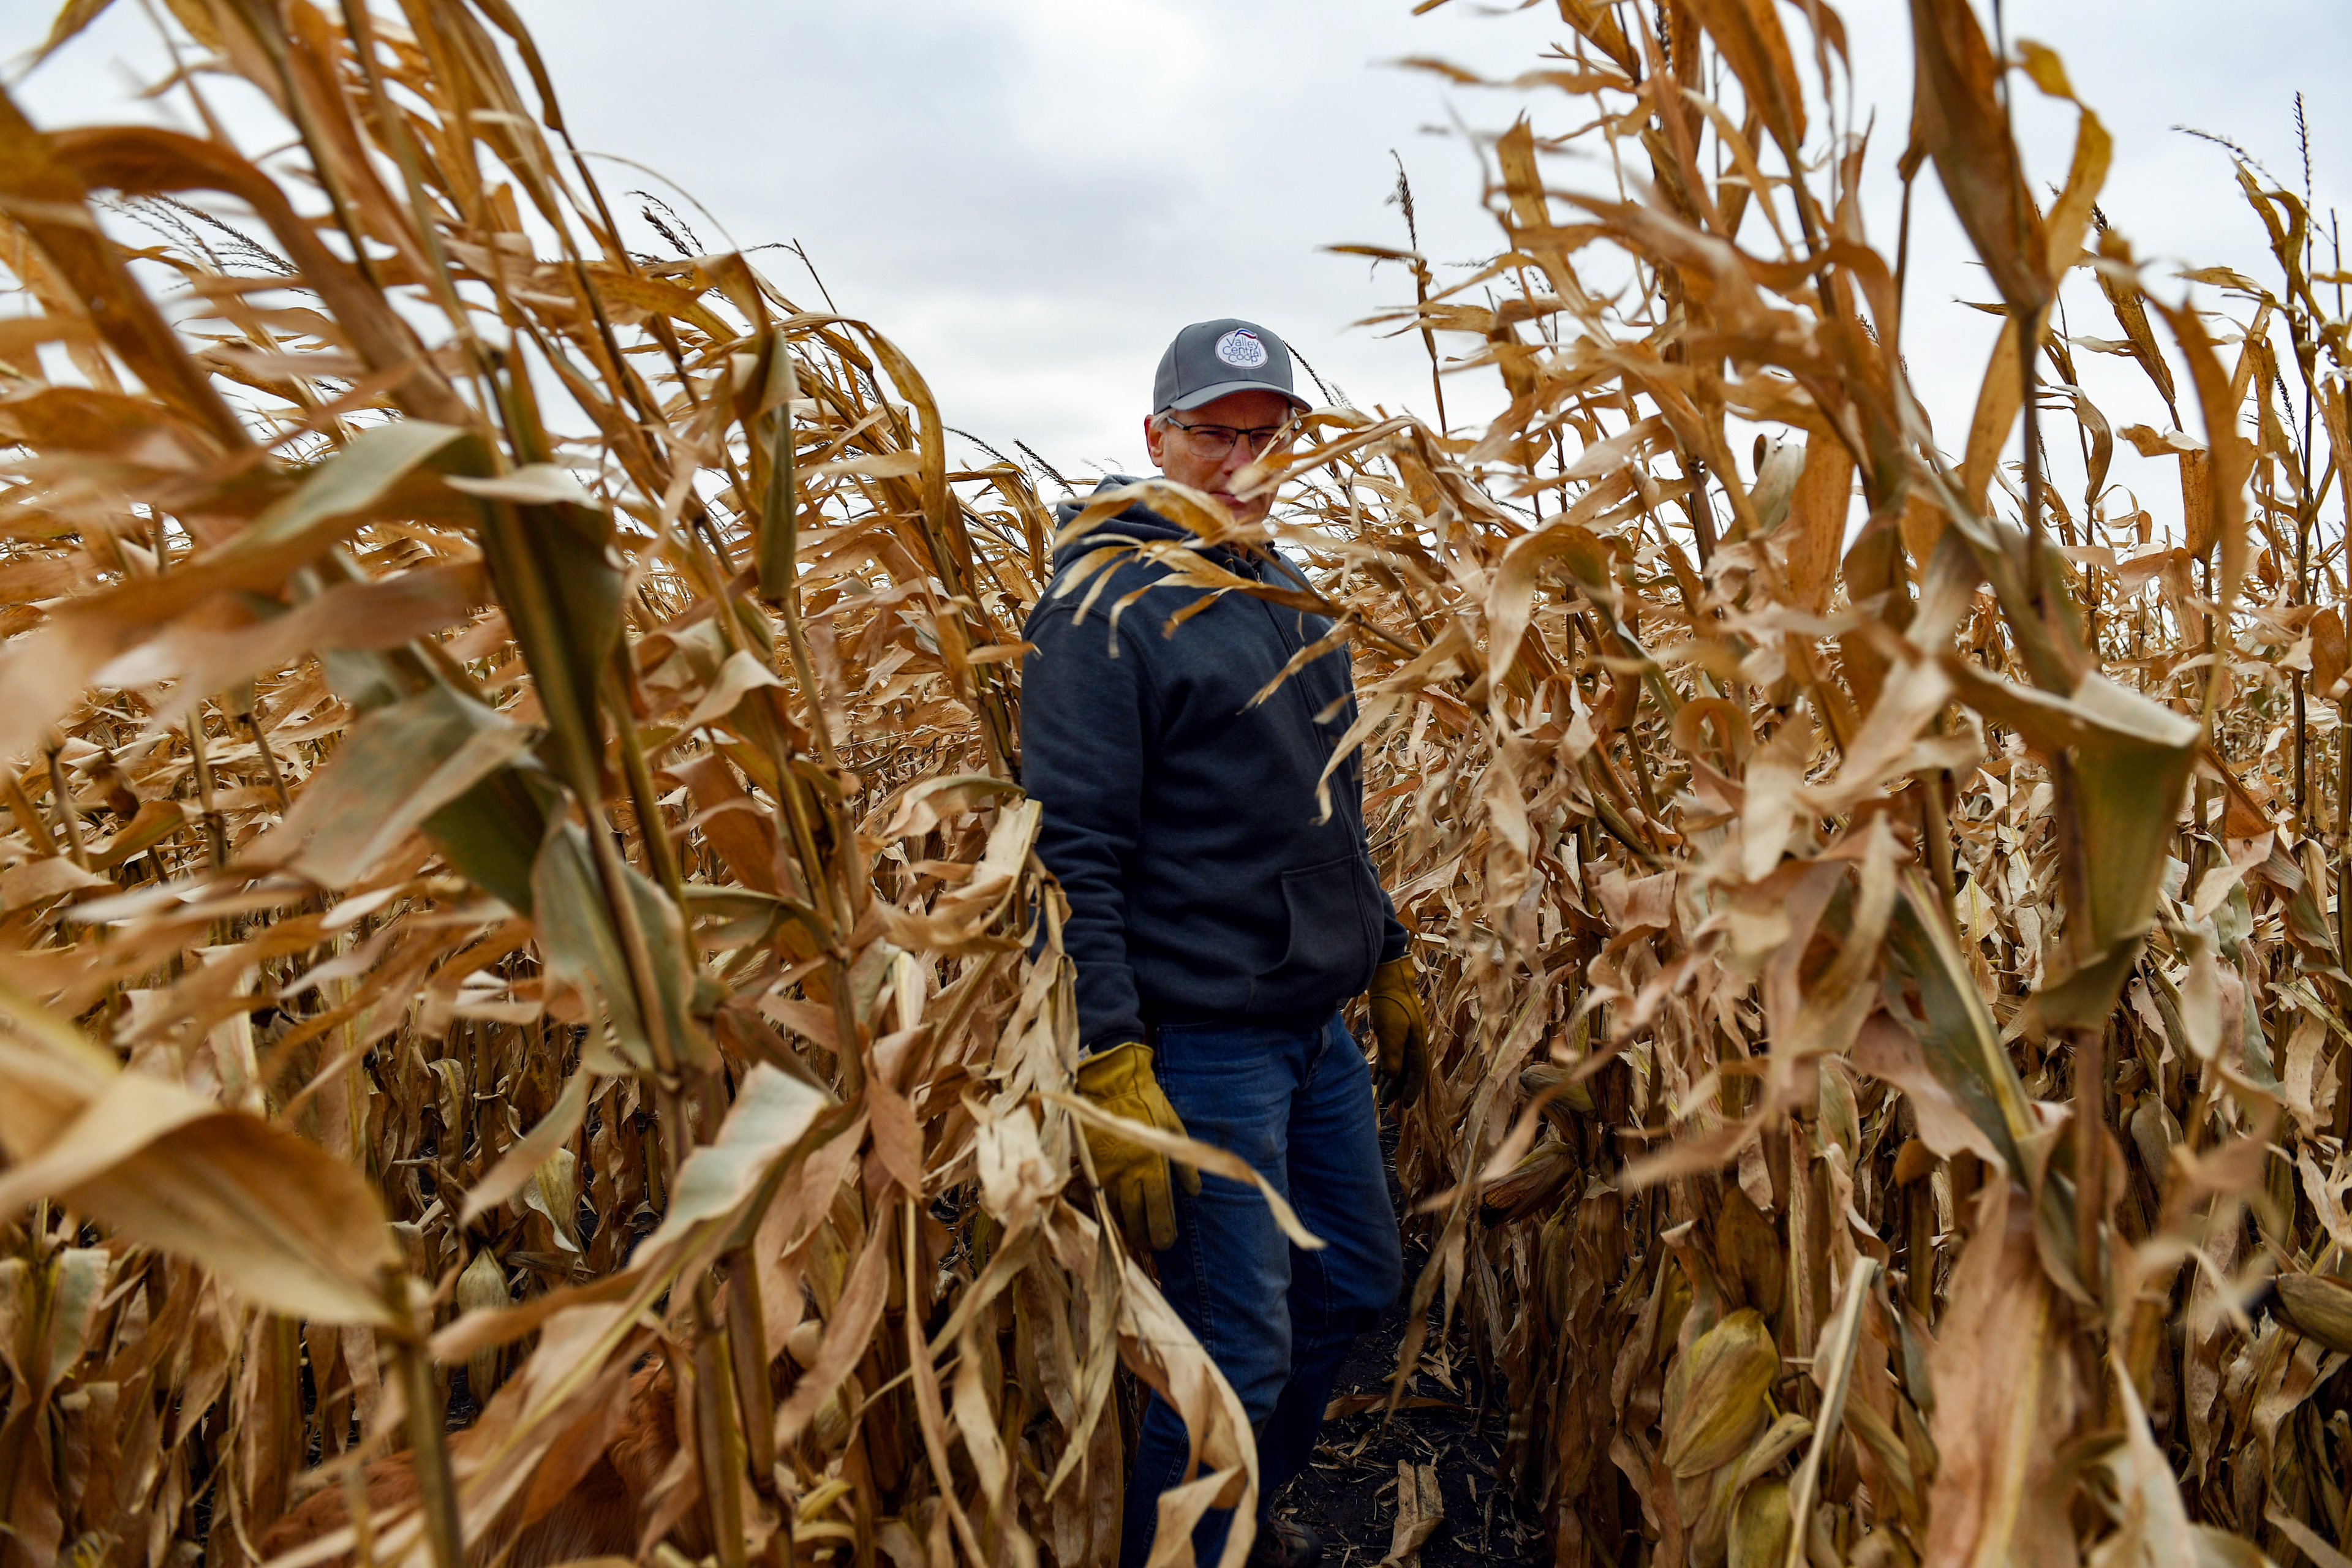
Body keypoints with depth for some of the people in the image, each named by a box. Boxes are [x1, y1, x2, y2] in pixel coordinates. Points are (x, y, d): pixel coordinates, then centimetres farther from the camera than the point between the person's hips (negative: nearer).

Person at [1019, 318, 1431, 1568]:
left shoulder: (1286, 593, 12)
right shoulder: (1103, 608, -14)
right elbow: (1070, 850, -19)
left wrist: (1387, 965, 20)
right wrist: (1112, 1070, -24)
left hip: (1319, 1029, 9)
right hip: (1199, 1041, -9)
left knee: (1357, 1282, 20)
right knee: (1238, 1348, 0)